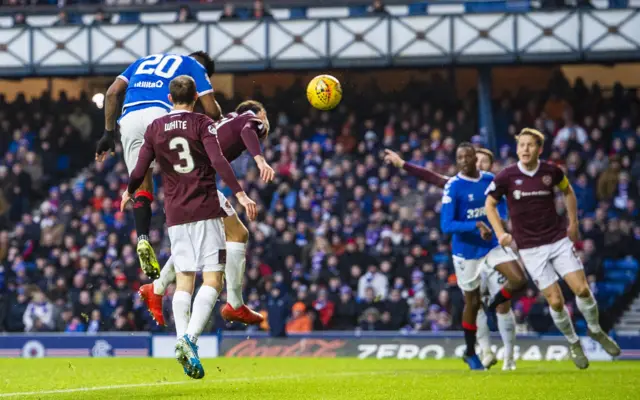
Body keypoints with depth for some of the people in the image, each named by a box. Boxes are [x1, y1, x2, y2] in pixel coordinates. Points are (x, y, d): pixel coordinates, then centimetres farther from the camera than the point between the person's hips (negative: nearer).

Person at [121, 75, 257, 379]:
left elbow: (139, 171, 7)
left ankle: (181, 339, -6)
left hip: (175, 214, 4)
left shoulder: (155, 129, 8)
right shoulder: (203, 125, -2)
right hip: (205, 211, -4)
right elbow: (218, 161, -15)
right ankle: (191, 338, -23)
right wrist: (240, 194, -17)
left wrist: (128, 193, 26)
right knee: (212, 279, -5)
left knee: (184, 279, 9)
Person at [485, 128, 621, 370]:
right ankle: (573, 343, 18)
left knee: (582, 289, -8)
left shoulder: (551, 172, -4)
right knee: (555, 301, -6)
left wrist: (573, 223, 13)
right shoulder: (506, 177, -9)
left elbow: (568, 192, 17)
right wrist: (500, 233, -6)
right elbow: (490, 204, 5)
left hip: (559, 240, 2)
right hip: (530, 248, -1)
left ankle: (595, 331, 19)